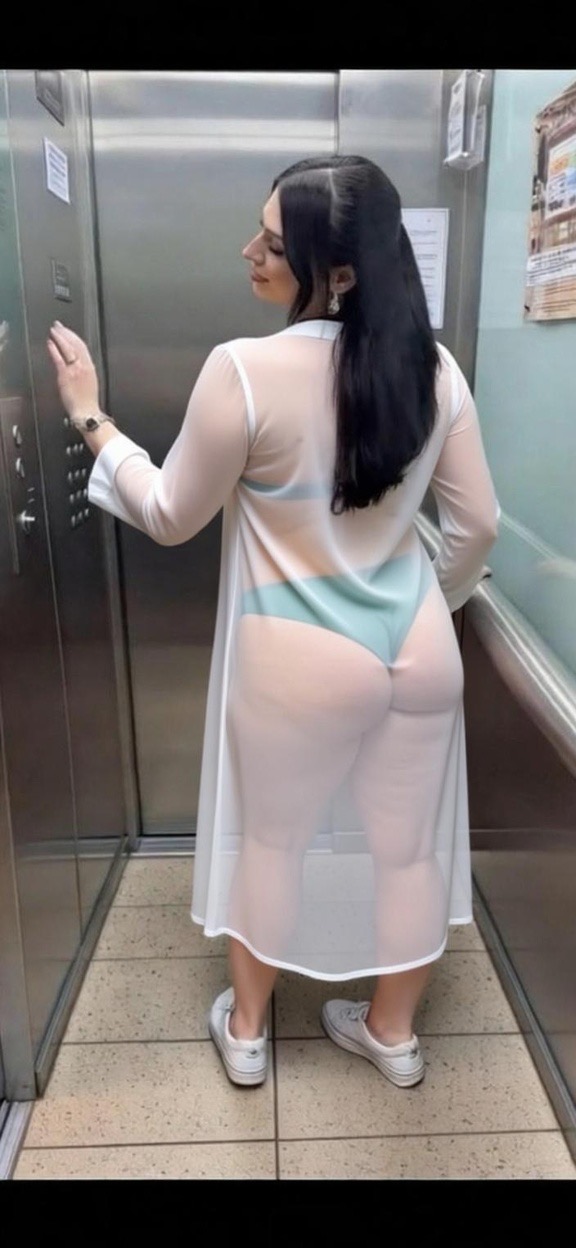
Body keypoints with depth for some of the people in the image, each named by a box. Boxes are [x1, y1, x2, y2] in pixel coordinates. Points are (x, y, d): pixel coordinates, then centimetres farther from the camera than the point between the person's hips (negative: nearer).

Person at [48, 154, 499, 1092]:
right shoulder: (435, 368, -4)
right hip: (418, 647, 4)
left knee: (271, 838, 20)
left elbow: (172, 518, -8)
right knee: (409, 844, 19)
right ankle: (393, 1033, 42)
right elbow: (477, 524, 1)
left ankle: (246, 1030, 42)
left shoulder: (244, 370, -19)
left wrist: (91, 419, 3)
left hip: (300, 660, -4)